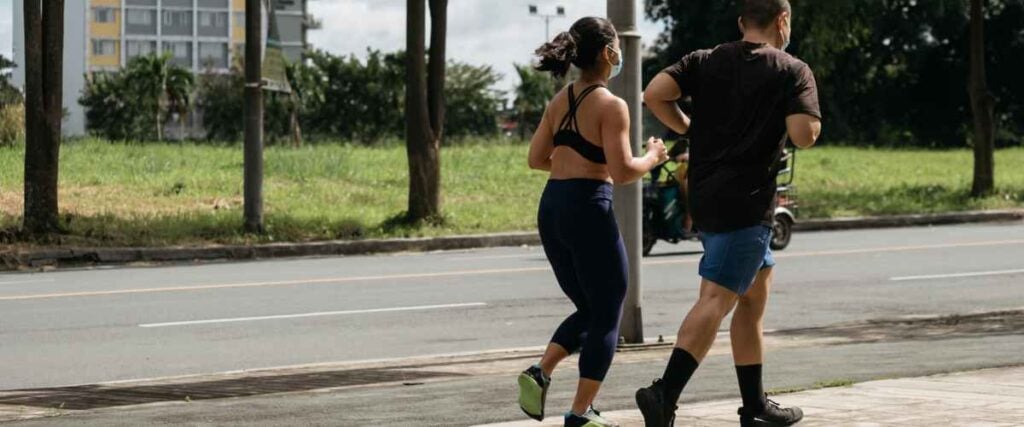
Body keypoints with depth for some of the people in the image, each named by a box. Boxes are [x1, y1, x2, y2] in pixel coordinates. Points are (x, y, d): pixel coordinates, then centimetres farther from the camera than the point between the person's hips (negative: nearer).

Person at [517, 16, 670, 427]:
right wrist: (653, 158, 2)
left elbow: (536, 158, 15)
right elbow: (622, 172, -16)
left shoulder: (560, 100, 10)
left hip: (551, 208, 7)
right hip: (589, 209, -7)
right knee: (606, 318, 6)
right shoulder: (611, 106, -11)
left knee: (588, 311, 21)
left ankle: (540, 373, 1)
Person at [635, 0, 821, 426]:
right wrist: (807, 121, 6)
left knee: (756, 291, 18)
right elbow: (804, 135, -16)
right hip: (746, 201, -7)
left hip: (704, 196, 7)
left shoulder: (705, 61, 10)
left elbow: (655, 94, -4)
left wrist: (691, 129, 9)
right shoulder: (792, 71, -3)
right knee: (716, 299, -12)